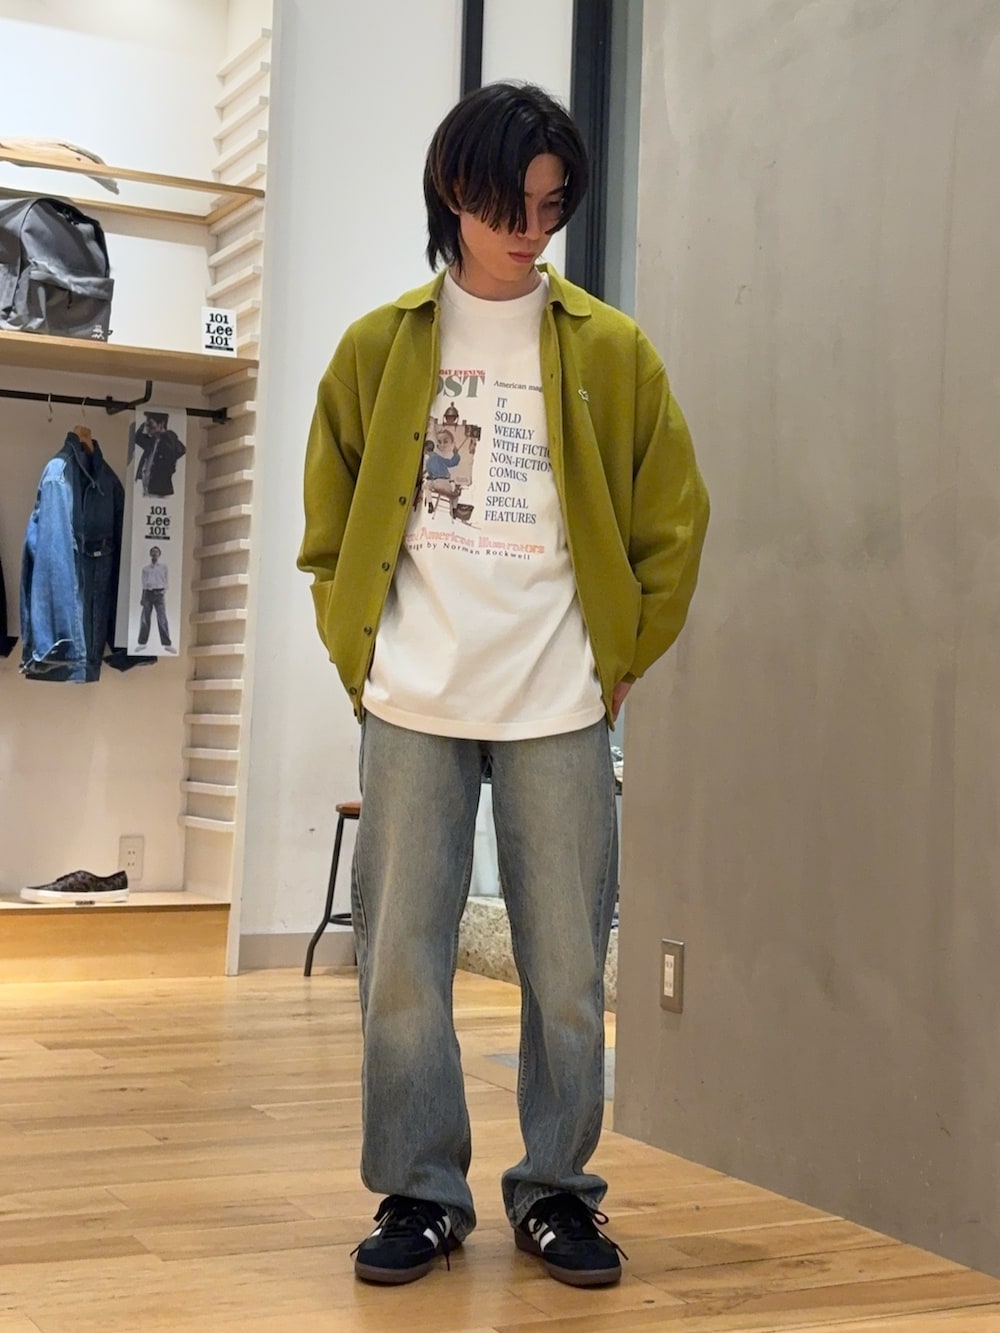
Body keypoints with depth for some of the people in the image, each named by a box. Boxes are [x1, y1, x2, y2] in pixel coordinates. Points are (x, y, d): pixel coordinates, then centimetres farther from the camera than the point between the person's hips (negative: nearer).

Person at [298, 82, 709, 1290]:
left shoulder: (613, 353, 3)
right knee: (400, 966, 3)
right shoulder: (376, 348, 6)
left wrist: (619, 663, 4)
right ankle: (420, 1192, 18)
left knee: (566, 970, 4)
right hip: (411, 708, 1)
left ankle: (555, 1189, 21)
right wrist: (362, 653, 5)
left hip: (560, 711, 0)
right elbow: (330, 527, 12)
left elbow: (671, 525, 8)